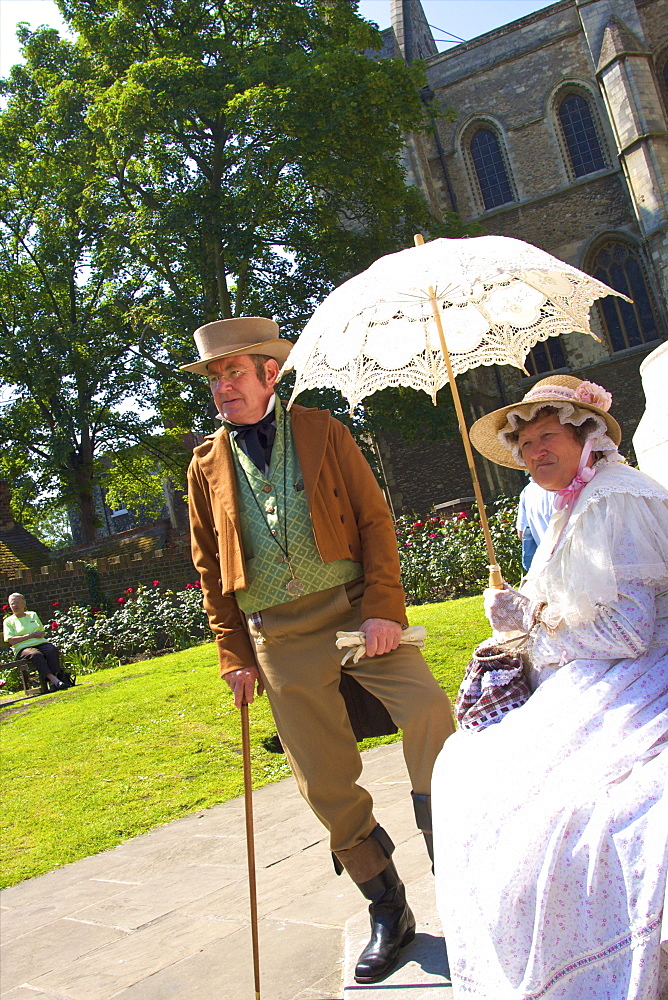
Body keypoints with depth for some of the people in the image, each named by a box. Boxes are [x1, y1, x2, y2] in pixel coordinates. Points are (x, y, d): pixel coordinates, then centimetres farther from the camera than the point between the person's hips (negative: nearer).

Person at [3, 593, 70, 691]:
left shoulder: (33, 615, 24)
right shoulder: (8, 621, 12)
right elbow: (11, 641, -1)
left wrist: (41, 634, -2)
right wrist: (30, 635, -7)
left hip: (41, 643, 3)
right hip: (23, 648, -3)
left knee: (52, 650, -31)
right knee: (36, 655, -38)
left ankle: (52, 683, -38)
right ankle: (54, 679, -45)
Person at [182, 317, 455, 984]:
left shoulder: (321, 432, 6)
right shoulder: (208, 465, 11)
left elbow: (375, 520, 2)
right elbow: (210, 567, 14)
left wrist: (385, 608, -10)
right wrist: (234, 653, 8)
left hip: (354, 605, -1)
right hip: (279, 634, 2)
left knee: (428, 711, -21)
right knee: (327, 781, 2)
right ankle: (388, 913, 20)